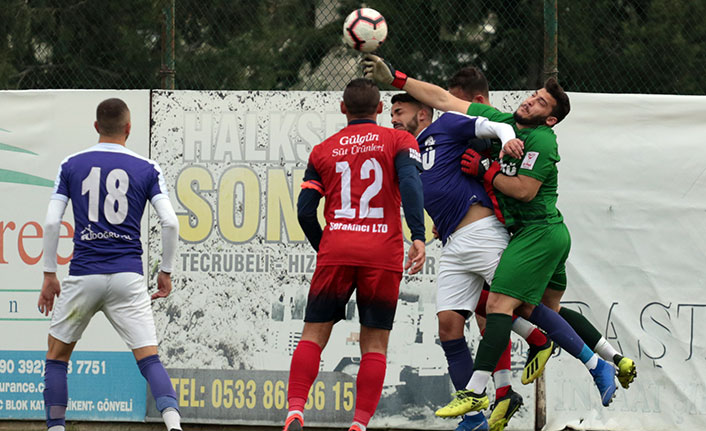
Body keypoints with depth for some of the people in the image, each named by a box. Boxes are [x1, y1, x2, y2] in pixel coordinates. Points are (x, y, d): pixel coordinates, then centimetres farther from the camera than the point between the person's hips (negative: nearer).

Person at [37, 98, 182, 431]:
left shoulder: (71, 166, 5)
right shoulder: (146, 169, 4)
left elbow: (51, 222, 0)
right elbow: (170, 223, -4)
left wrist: (49, 275, 8)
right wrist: (166, 272, 8)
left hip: (83, 276, 0)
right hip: (128, 277, 0)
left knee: (57, 354, 17)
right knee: (149, 358, -3)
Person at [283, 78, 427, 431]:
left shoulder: (323, 151, 14)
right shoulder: (399, 141, 7)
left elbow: (305, 210, 8)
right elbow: (410, 182, -11)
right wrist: (418, 236, -18)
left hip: (335, 252, 1)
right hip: (383, 254, -1)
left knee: (314, 333, 7)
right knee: (374, 343, 5)